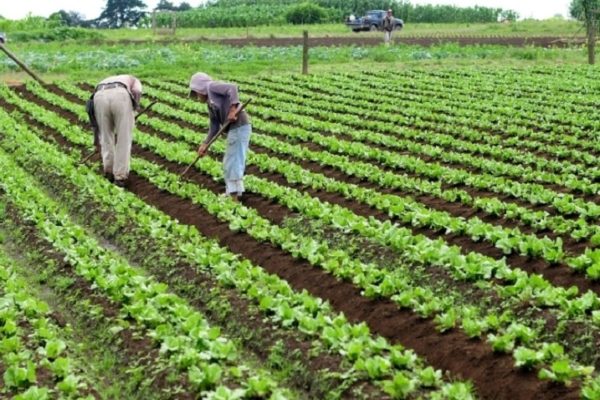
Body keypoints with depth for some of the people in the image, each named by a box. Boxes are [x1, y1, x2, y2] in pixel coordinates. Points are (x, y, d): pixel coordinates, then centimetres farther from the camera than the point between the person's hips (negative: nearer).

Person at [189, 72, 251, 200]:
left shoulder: (211, 86, -3)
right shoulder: (210, 103, 22)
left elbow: (232, 88, -18)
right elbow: (214, 126, 21)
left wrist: (233, 108, -25)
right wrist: (205, 144, 18)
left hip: (239, 127, -10)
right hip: (235, 129, 10)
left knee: (233, 163, -4)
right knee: (229, 163, 20)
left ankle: (235, 196, 2)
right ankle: (232, 192, 30)